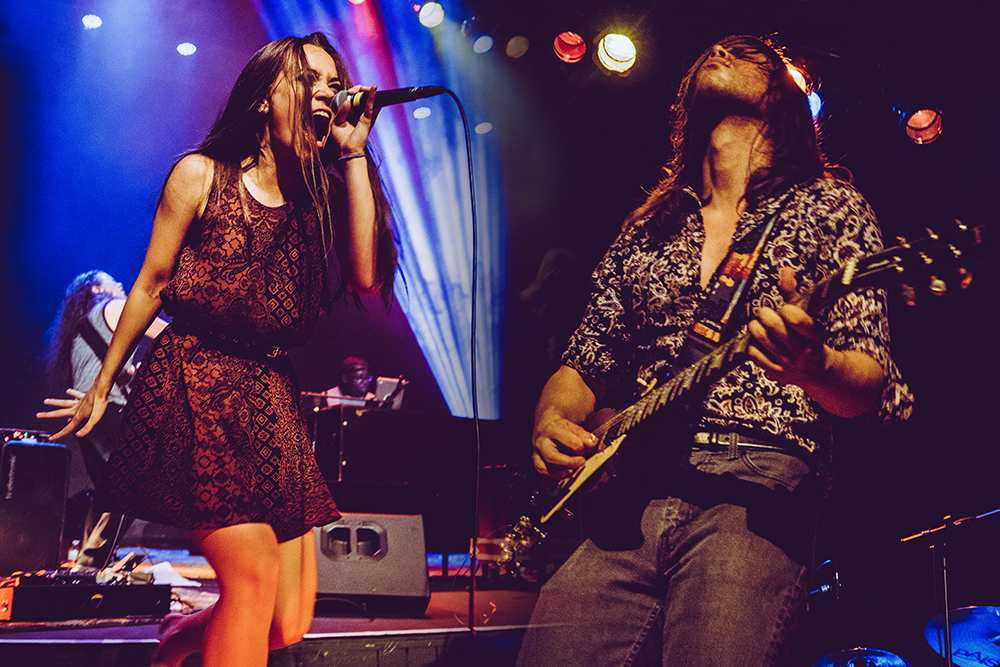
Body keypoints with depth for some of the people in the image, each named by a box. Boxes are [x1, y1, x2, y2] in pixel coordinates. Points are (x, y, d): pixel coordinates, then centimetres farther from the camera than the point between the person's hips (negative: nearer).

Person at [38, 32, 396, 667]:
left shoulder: (318, 197, 11)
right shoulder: (202, 176, 2)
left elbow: (366, 275, -7)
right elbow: (150, 285, 7)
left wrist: (353, 154, -4)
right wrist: (103, 386, 11)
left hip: (273, 398, 5)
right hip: (195, 382, -4)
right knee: (254, 578, -19)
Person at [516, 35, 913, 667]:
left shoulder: (831, 207, 10)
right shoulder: (647, 228, 22)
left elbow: (874, 390, 2)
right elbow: (585, 365, 24)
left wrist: (813, 367, -22)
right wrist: (553, 421, 1)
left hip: (756, 497, -3)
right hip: (625, 501, 4)